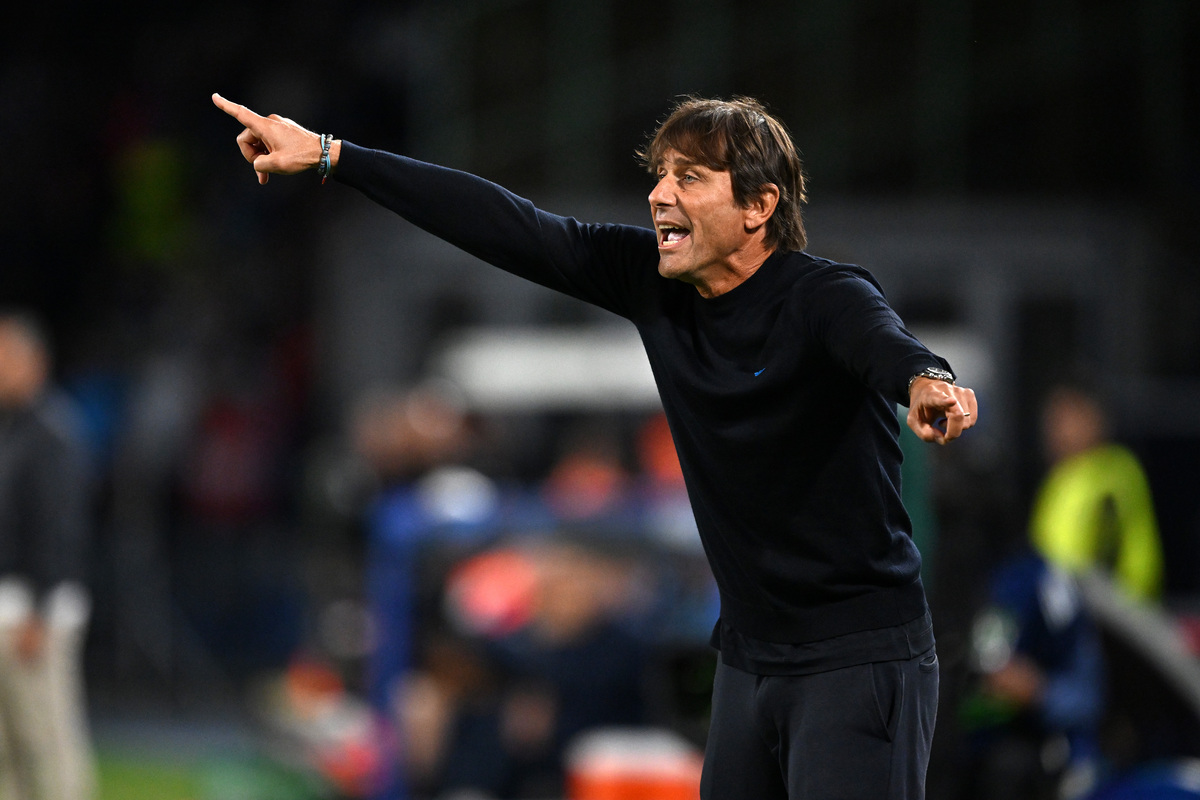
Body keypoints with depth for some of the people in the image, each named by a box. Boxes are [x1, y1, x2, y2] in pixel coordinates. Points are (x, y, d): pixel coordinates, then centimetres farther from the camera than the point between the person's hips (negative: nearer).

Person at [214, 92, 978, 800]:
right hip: (751, 653, 7)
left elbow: (882, 338, -40)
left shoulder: (827, 299, -18)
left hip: (858, 657, -7)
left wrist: (927, 380, -66)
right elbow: (509, 228, 4)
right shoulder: (654, 282, 2)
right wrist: (328, 156, 5)